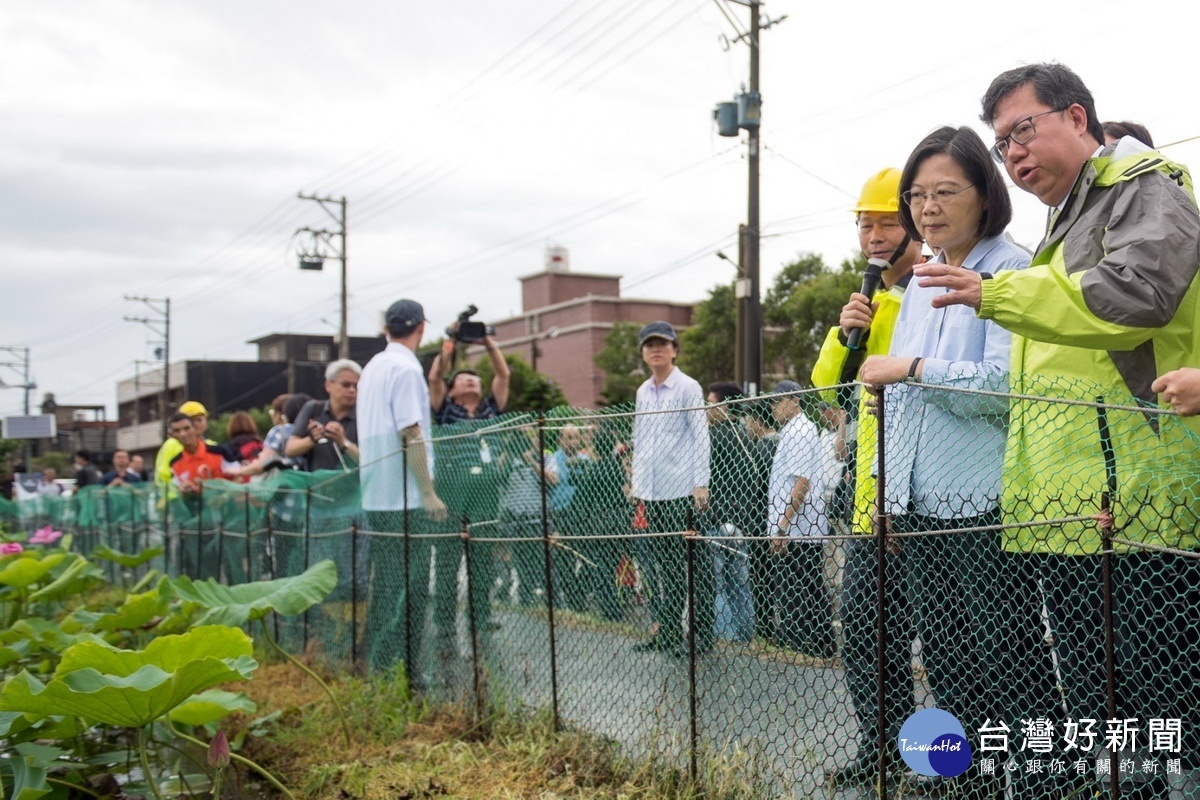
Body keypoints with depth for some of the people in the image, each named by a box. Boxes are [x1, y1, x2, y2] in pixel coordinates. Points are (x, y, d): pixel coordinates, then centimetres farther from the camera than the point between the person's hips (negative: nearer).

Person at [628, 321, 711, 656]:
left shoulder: (688, 388, -3)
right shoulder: (643, 392, 15)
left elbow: (700, 437, -7)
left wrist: (701, 484, -13)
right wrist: (636, 483, 15)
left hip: (681, 491, -6)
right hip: (651, 492, 6)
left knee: (690, 563, -1)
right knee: (660, 564, 8)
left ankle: (702, 632, 5)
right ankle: (667, 630, 16)